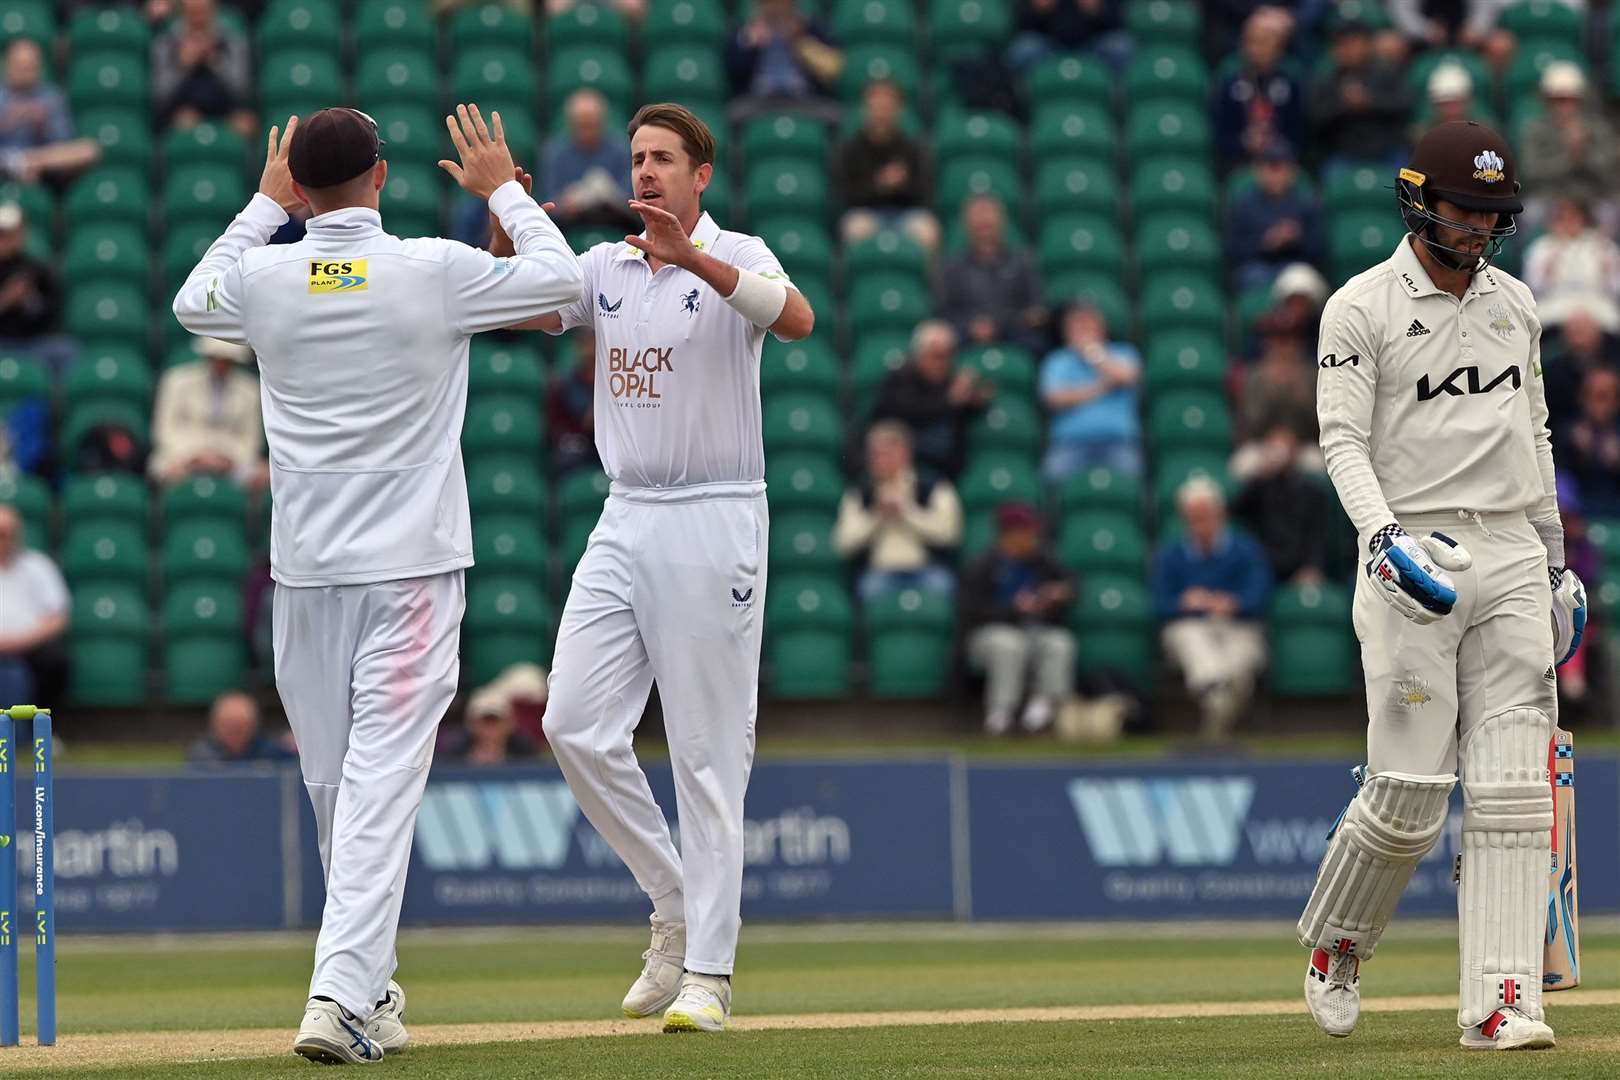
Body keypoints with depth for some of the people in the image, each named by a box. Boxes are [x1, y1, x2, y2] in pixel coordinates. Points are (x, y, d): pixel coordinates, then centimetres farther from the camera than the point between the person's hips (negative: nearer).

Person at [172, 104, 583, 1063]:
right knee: (382, 782, -8)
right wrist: (502, 188, 19)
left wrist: (265, 203, 30)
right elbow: (561, 277, 6)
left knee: (333, 783, 14)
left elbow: (194, 301, 23)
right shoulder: (436, 272, -9)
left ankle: (366, 983, 25)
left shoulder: (265, 277, -2)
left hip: (307, 574, 3)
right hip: (412, 569, -3)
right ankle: (343, 998, -20)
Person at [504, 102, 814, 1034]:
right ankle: (678, 905, 16)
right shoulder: (605, 269, 12)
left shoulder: (736, 258, -6)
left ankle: (708, 971, -1)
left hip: (714, 524, -6)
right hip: (625, 525, 6)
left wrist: (694, 258, -38)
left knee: (709, 753, -4)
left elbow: (798, 320, -26)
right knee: (576, 727, -1)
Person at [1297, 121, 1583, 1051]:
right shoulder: (1363, 308, -3)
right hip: (1415, 558, -5)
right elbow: (1344, 440, -10)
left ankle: (1501, 1001, -8)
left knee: (1513, 791, -5)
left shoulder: (1515, 302, 14)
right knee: (1409, 794, -7)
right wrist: (1384, 538, -25)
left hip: (1511, 557, 5)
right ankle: (1333, 944, 20)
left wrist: (1558, 561, 20)